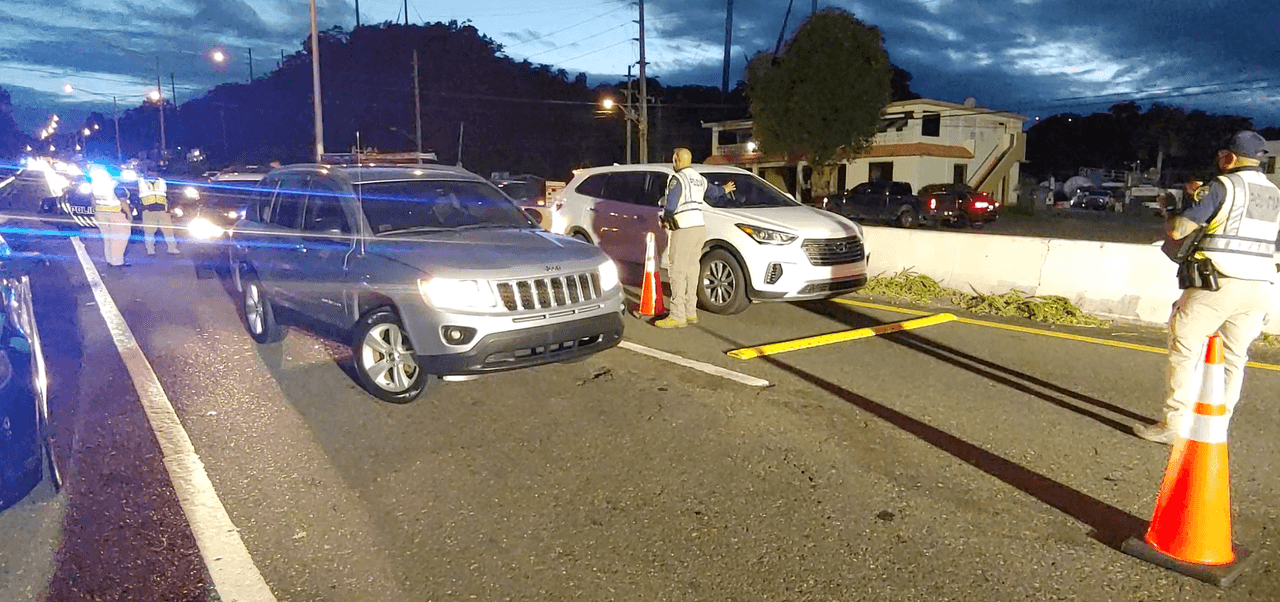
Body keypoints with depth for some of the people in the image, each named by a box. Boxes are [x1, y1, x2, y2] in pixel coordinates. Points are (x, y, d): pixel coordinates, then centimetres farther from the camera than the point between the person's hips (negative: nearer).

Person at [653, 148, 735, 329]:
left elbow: (670, 206, -16)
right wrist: (724, 189, 57)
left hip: (684, 230, -9)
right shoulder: (700, 179, 16)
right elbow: (714, 192, 34)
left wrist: (665, 220, 5)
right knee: (692, 270, 13)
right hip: (699, 227, 9)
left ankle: (677, 316, -10)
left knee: (678, 272, -8)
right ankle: (690, 312, 17)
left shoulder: (677, 179, -9)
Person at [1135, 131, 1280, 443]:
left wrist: (1174, 219, 10)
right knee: (1233, 358, 13)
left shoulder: (1222, 186, -8)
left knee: (1185, 350, 1)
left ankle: (1175, 425, 1)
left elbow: (1176, 232, -14)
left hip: (1218, 283, -7)